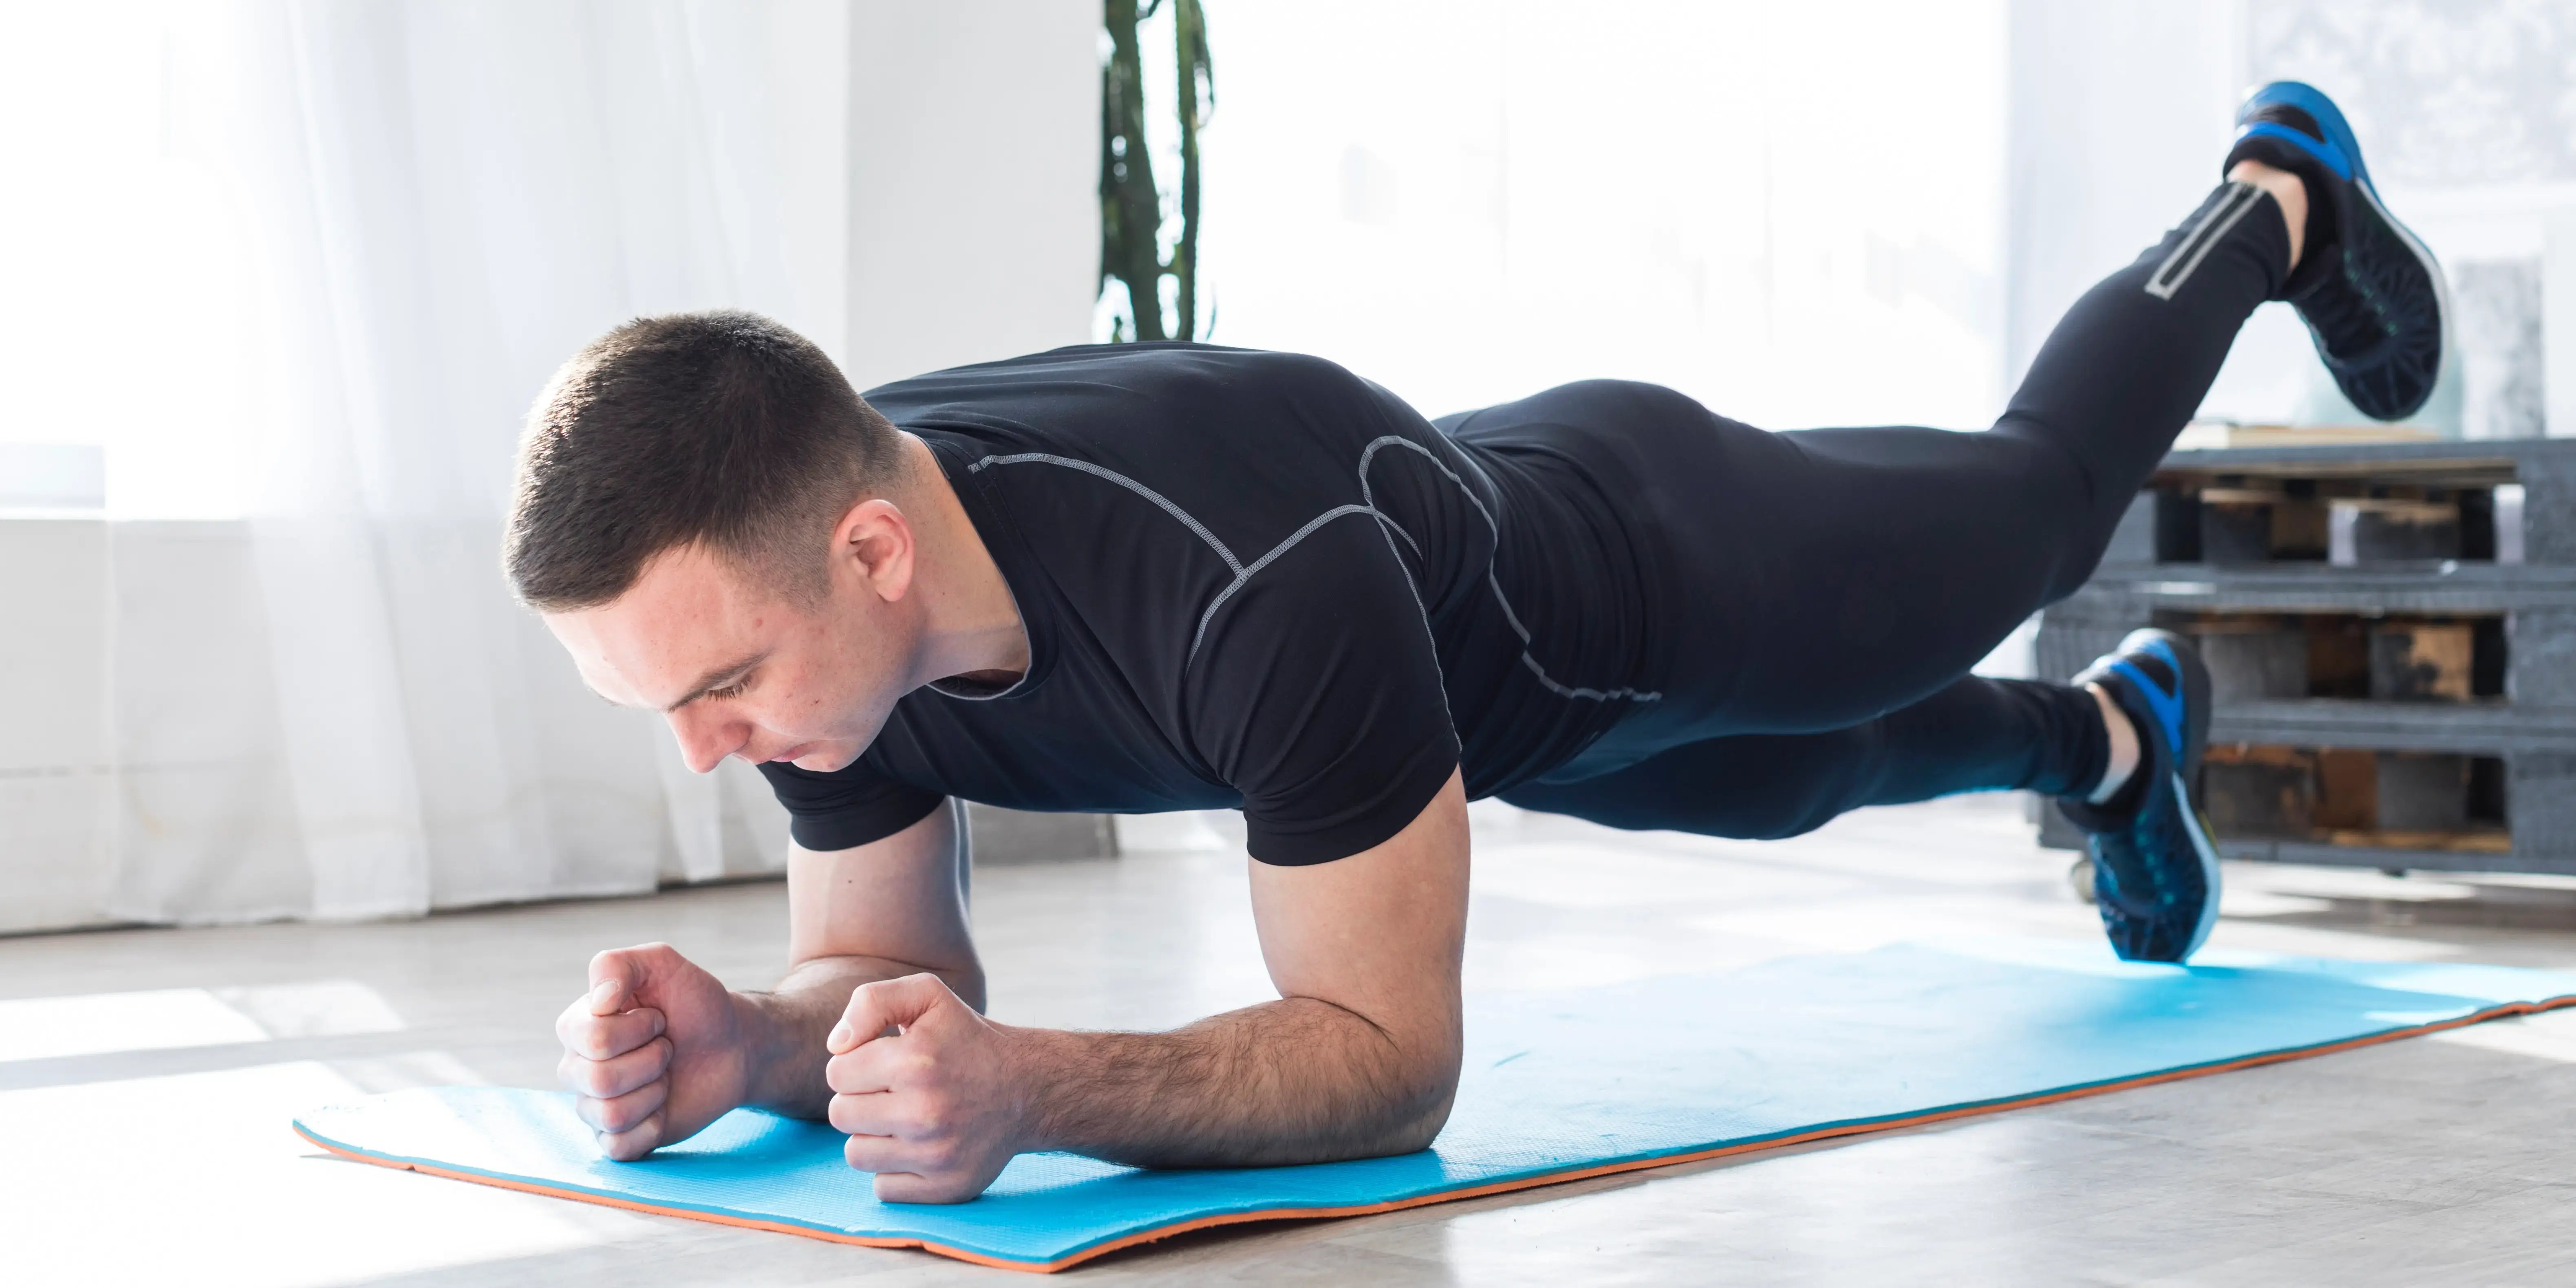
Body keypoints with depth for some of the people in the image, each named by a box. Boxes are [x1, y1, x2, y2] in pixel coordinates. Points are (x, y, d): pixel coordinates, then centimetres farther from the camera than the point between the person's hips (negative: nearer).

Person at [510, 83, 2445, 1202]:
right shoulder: (803, 588, -31)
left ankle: (2280, 200, 57)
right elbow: (889, 975, -18)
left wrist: (1022, 1088, -61)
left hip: (1678, 574, -5)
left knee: (2046, 493, 27)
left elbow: (1389, 1053, -44)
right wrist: (752, 1037, -42)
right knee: (1827, 776, 36)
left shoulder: (1253, 579, -52)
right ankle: (2116, 739, 70)